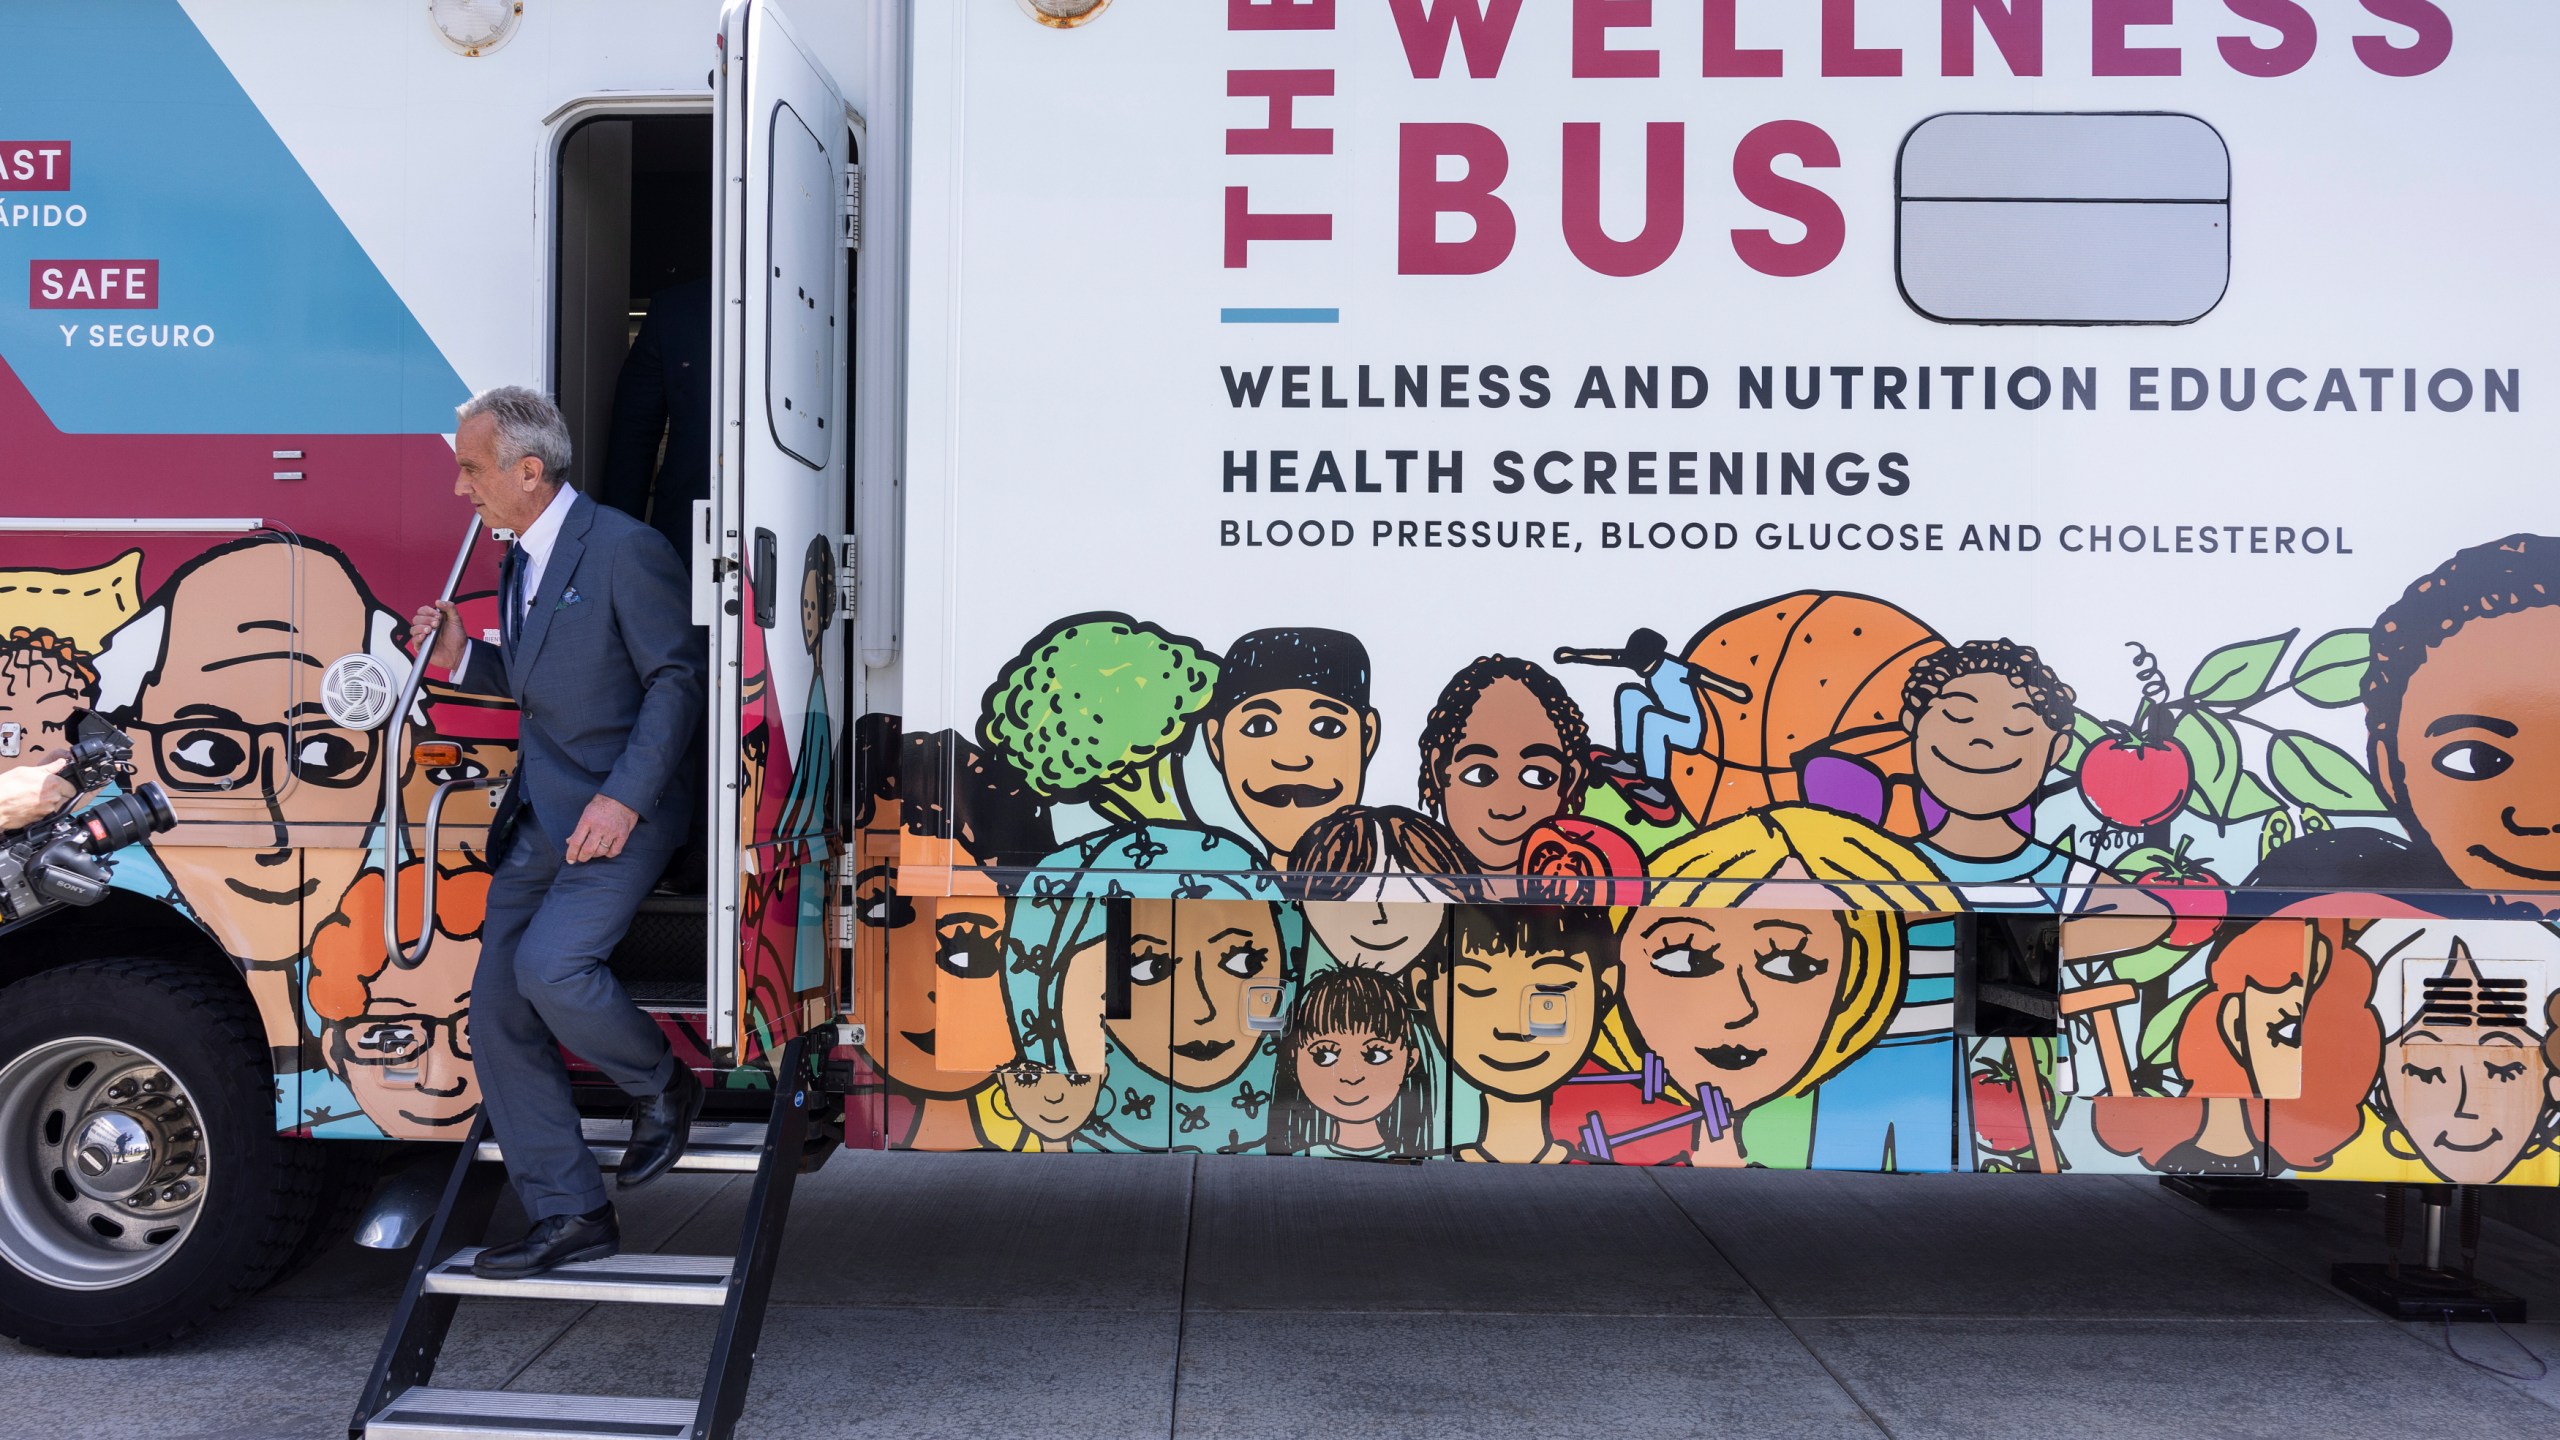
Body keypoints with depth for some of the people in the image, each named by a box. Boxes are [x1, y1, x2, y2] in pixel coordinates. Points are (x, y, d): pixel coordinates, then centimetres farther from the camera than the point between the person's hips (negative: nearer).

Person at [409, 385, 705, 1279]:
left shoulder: (624, 549, -12)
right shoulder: (518, 563, 16)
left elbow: (677, 678, -15)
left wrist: (624, 798, -22)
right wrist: (461, 660, 6)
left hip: (620, 813, -9)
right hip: (538, 819, 9)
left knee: (550, 965, -26)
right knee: (498, 1006, 4)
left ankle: (661, 1085, 5)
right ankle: (570, 1215, 13)